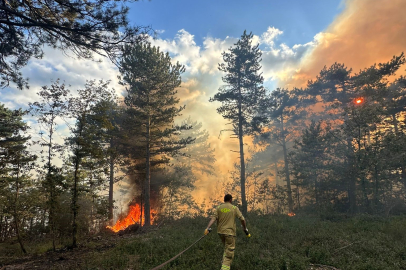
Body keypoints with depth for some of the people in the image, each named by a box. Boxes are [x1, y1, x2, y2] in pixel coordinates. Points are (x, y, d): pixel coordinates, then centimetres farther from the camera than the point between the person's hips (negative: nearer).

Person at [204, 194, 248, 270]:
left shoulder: (218, 208, 4)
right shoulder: (234, 208, -2)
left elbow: (213, 218, -9)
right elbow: (242, 219, -3)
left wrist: (207, 228, -17)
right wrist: (245, 228, 12)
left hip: (220, 232, 4)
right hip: (230, 232, -4)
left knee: (227, 247, 27)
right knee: (229, 252, -1)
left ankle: (224, 263, 24)